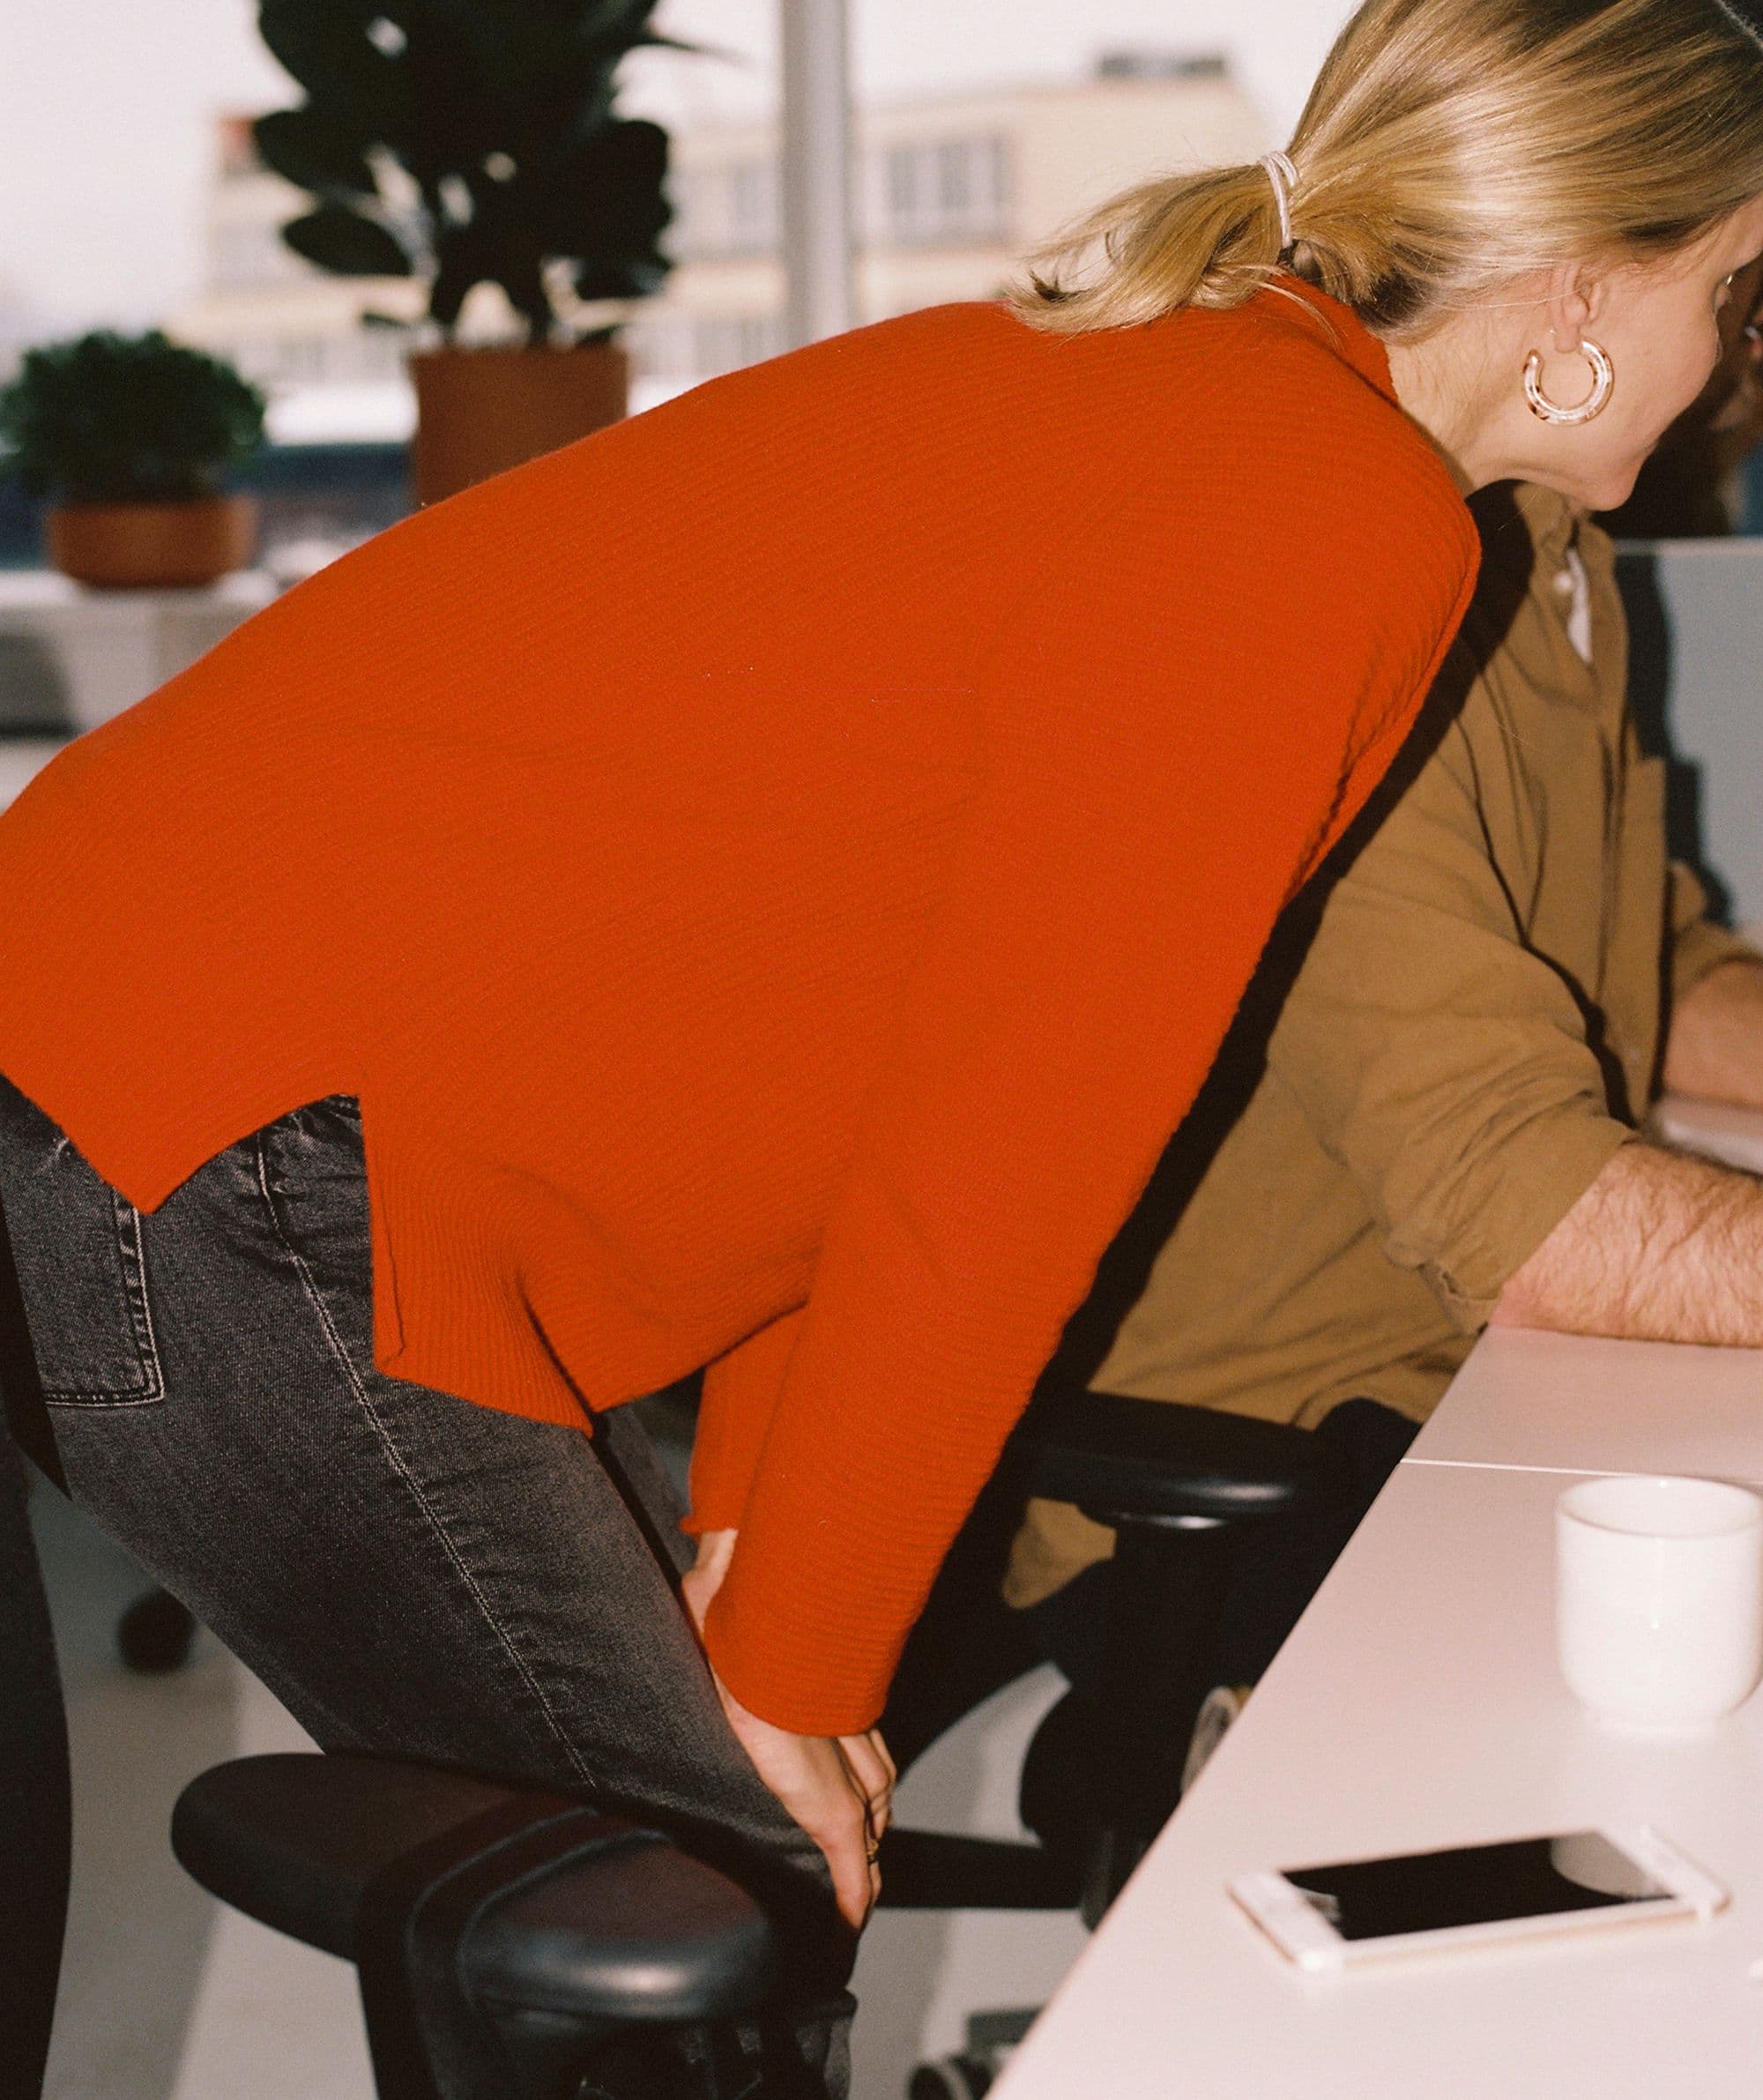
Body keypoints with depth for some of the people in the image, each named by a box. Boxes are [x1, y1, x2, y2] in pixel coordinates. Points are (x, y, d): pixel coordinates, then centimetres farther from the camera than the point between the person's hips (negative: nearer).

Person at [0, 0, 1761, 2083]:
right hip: (260, 1180, -9)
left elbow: (904, 1051, 17)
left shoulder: (1158, 374, 16)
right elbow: (1000, 1161, -14)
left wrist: (749, 1523, 18)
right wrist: (793, 1665, -2)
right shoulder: (1341, 522, -13)